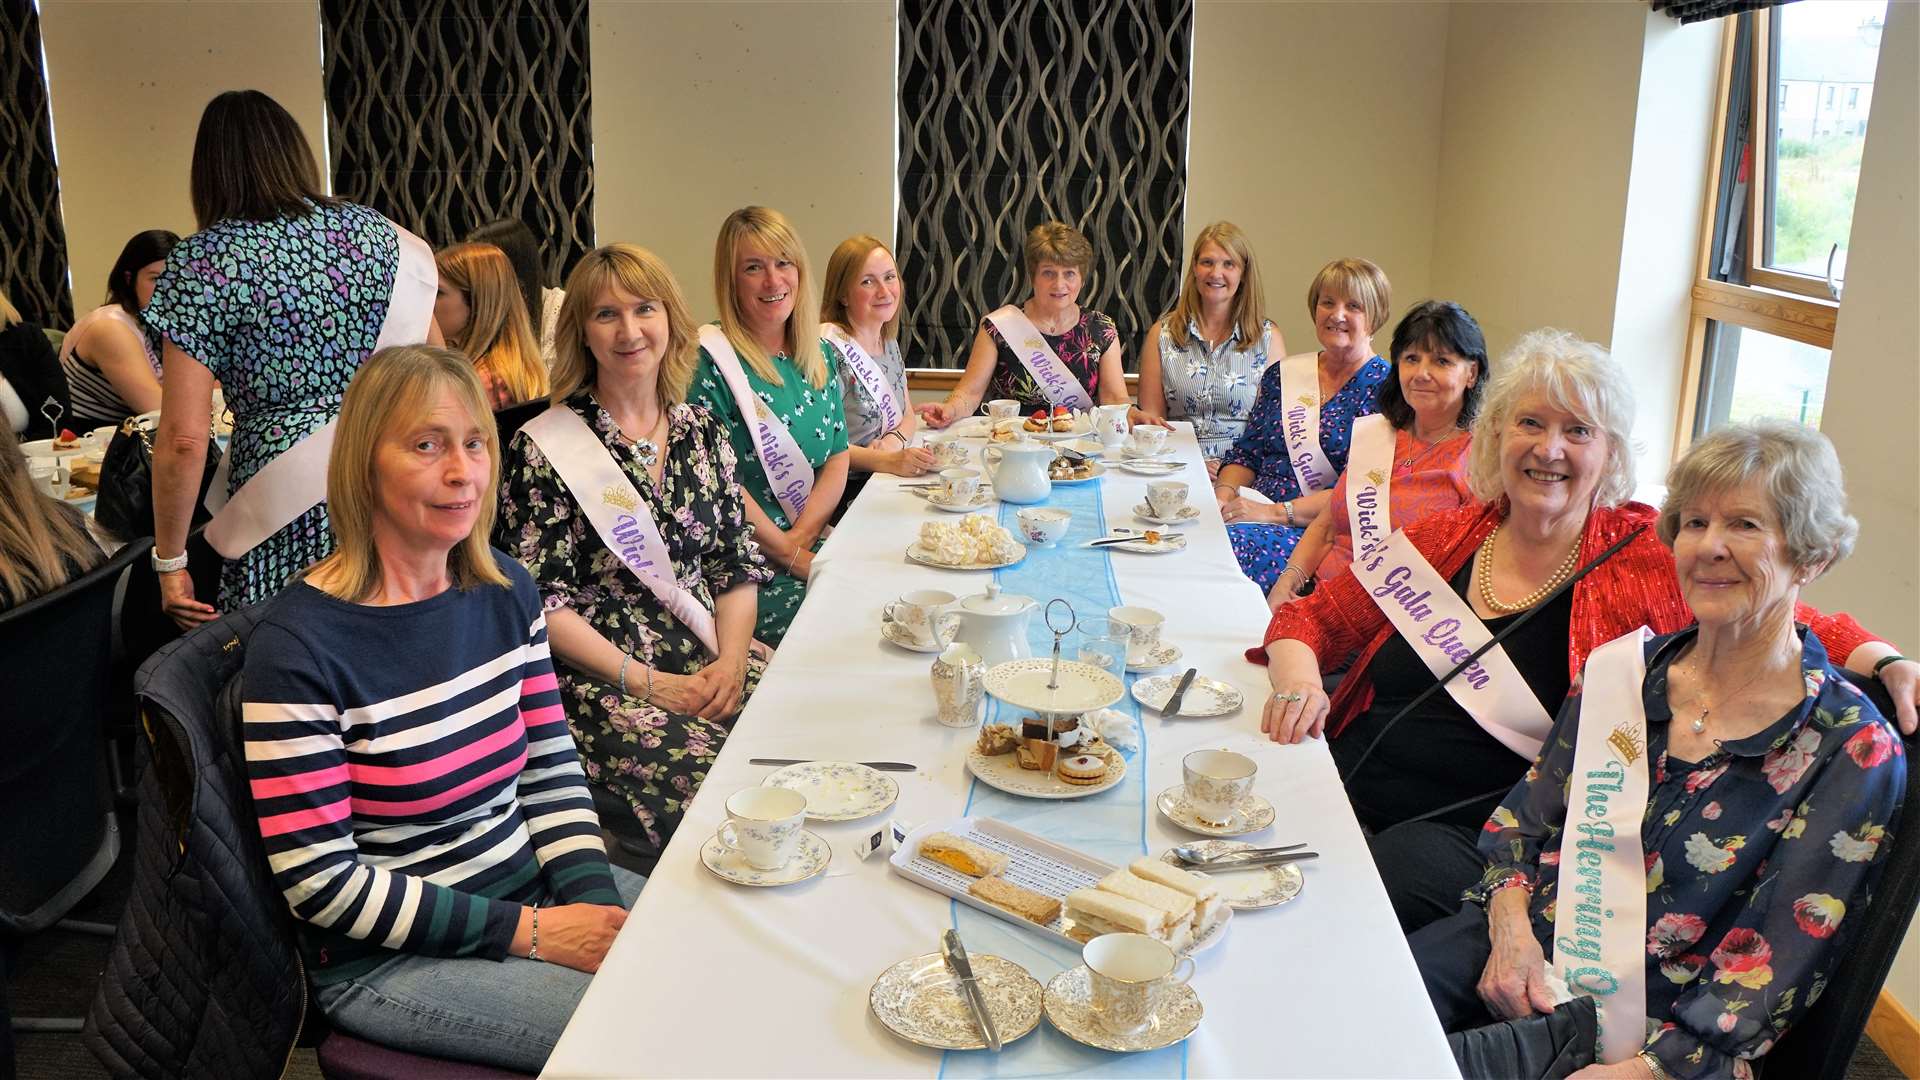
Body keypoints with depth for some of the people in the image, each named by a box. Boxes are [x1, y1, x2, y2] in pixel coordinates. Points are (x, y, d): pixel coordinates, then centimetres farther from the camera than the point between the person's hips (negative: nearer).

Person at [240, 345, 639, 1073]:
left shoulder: (504, 590, 0)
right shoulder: (299, 646, -19)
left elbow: (551, 771, 4)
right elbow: (321, 884, -18)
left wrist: (596, 906, -12)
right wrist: (530, 932, -20)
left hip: (531, 885, 6)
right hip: (386, 959, -6)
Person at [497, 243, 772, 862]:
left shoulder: (702, 432, 12)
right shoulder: (543, 448, -4)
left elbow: (737, 564, 11)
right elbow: (540, 602, -7)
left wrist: (731, 658, -7)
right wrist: (645, 681, -14)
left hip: (711, 657, 5)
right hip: (601, 677, -5)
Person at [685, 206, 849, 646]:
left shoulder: (821, 356, 13)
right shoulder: (710, 361, -7)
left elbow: (837, 459, 9)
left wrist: (799, 538, -7)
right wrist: (792, 557, -11)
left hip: (818, 542, 6)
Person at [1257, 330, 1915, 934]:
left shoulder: (1647, 558, 2)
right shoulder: (1444, 538, 9)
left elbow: (1796, 627, 7)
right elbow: (1310, 620, 14)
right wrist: (1297, 676, -7)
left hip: (1476, 833, -3)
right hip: (1340, 791, 3)